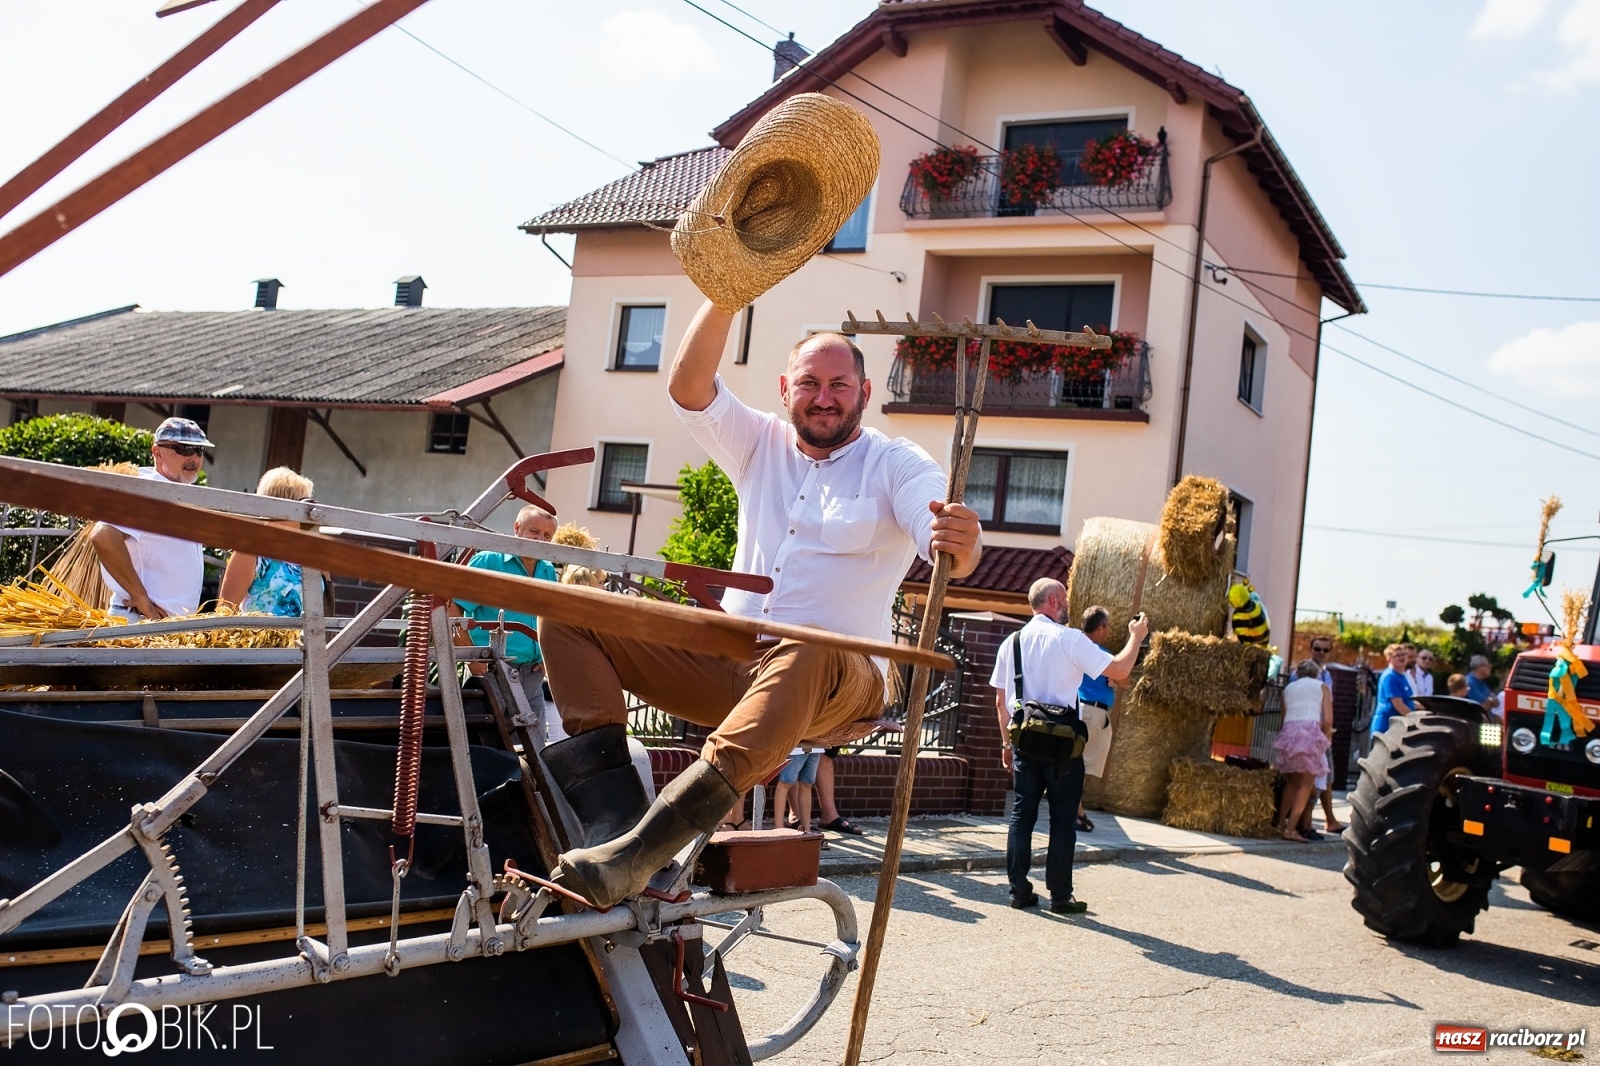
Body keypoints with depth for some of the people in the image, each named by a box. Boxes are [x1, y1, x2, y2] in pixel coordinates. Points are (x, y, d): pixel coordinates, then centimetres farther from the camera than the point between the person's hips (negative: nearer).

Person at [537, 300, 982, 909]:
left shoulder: (898, 466, 1)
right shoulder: (760, 444, 14)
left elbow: (950, 554, -16)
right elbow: (687, 388, -2)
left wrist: (960, 545, -42)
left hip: (838, 681, -4)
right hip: (728, 661, 5)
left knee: (806, 653, -43)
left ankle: (643, 847, -52)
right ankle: (606, 807, -31)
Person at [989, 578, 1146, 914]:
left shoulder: (1012, 642, 7)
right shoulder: (1070, 639, -10)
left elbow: (1001, 701, 10)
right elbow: (1119, 670, -13)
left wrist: (1007, 742, 18)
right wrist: (1136, 637, 3)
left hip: (1024, 740, 5)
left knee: (1022, 814, 8)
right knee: (1063, 819, 4)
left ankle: (1020, 890, 9)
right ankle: (1060, 895, 8)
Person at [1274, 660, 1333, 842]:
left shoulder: (1288, 688, 24)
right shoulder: (1321, 687, 16)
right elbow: (1328, 720, 6)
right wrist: (1323, 737, 23)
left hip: (1288, 732, 3)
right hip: (1310, 730, -3)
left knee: (1293, 780, 18)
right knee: (1306, 784, 3)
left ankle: (1281, 824, 16)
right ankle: (1290, 829, -4)